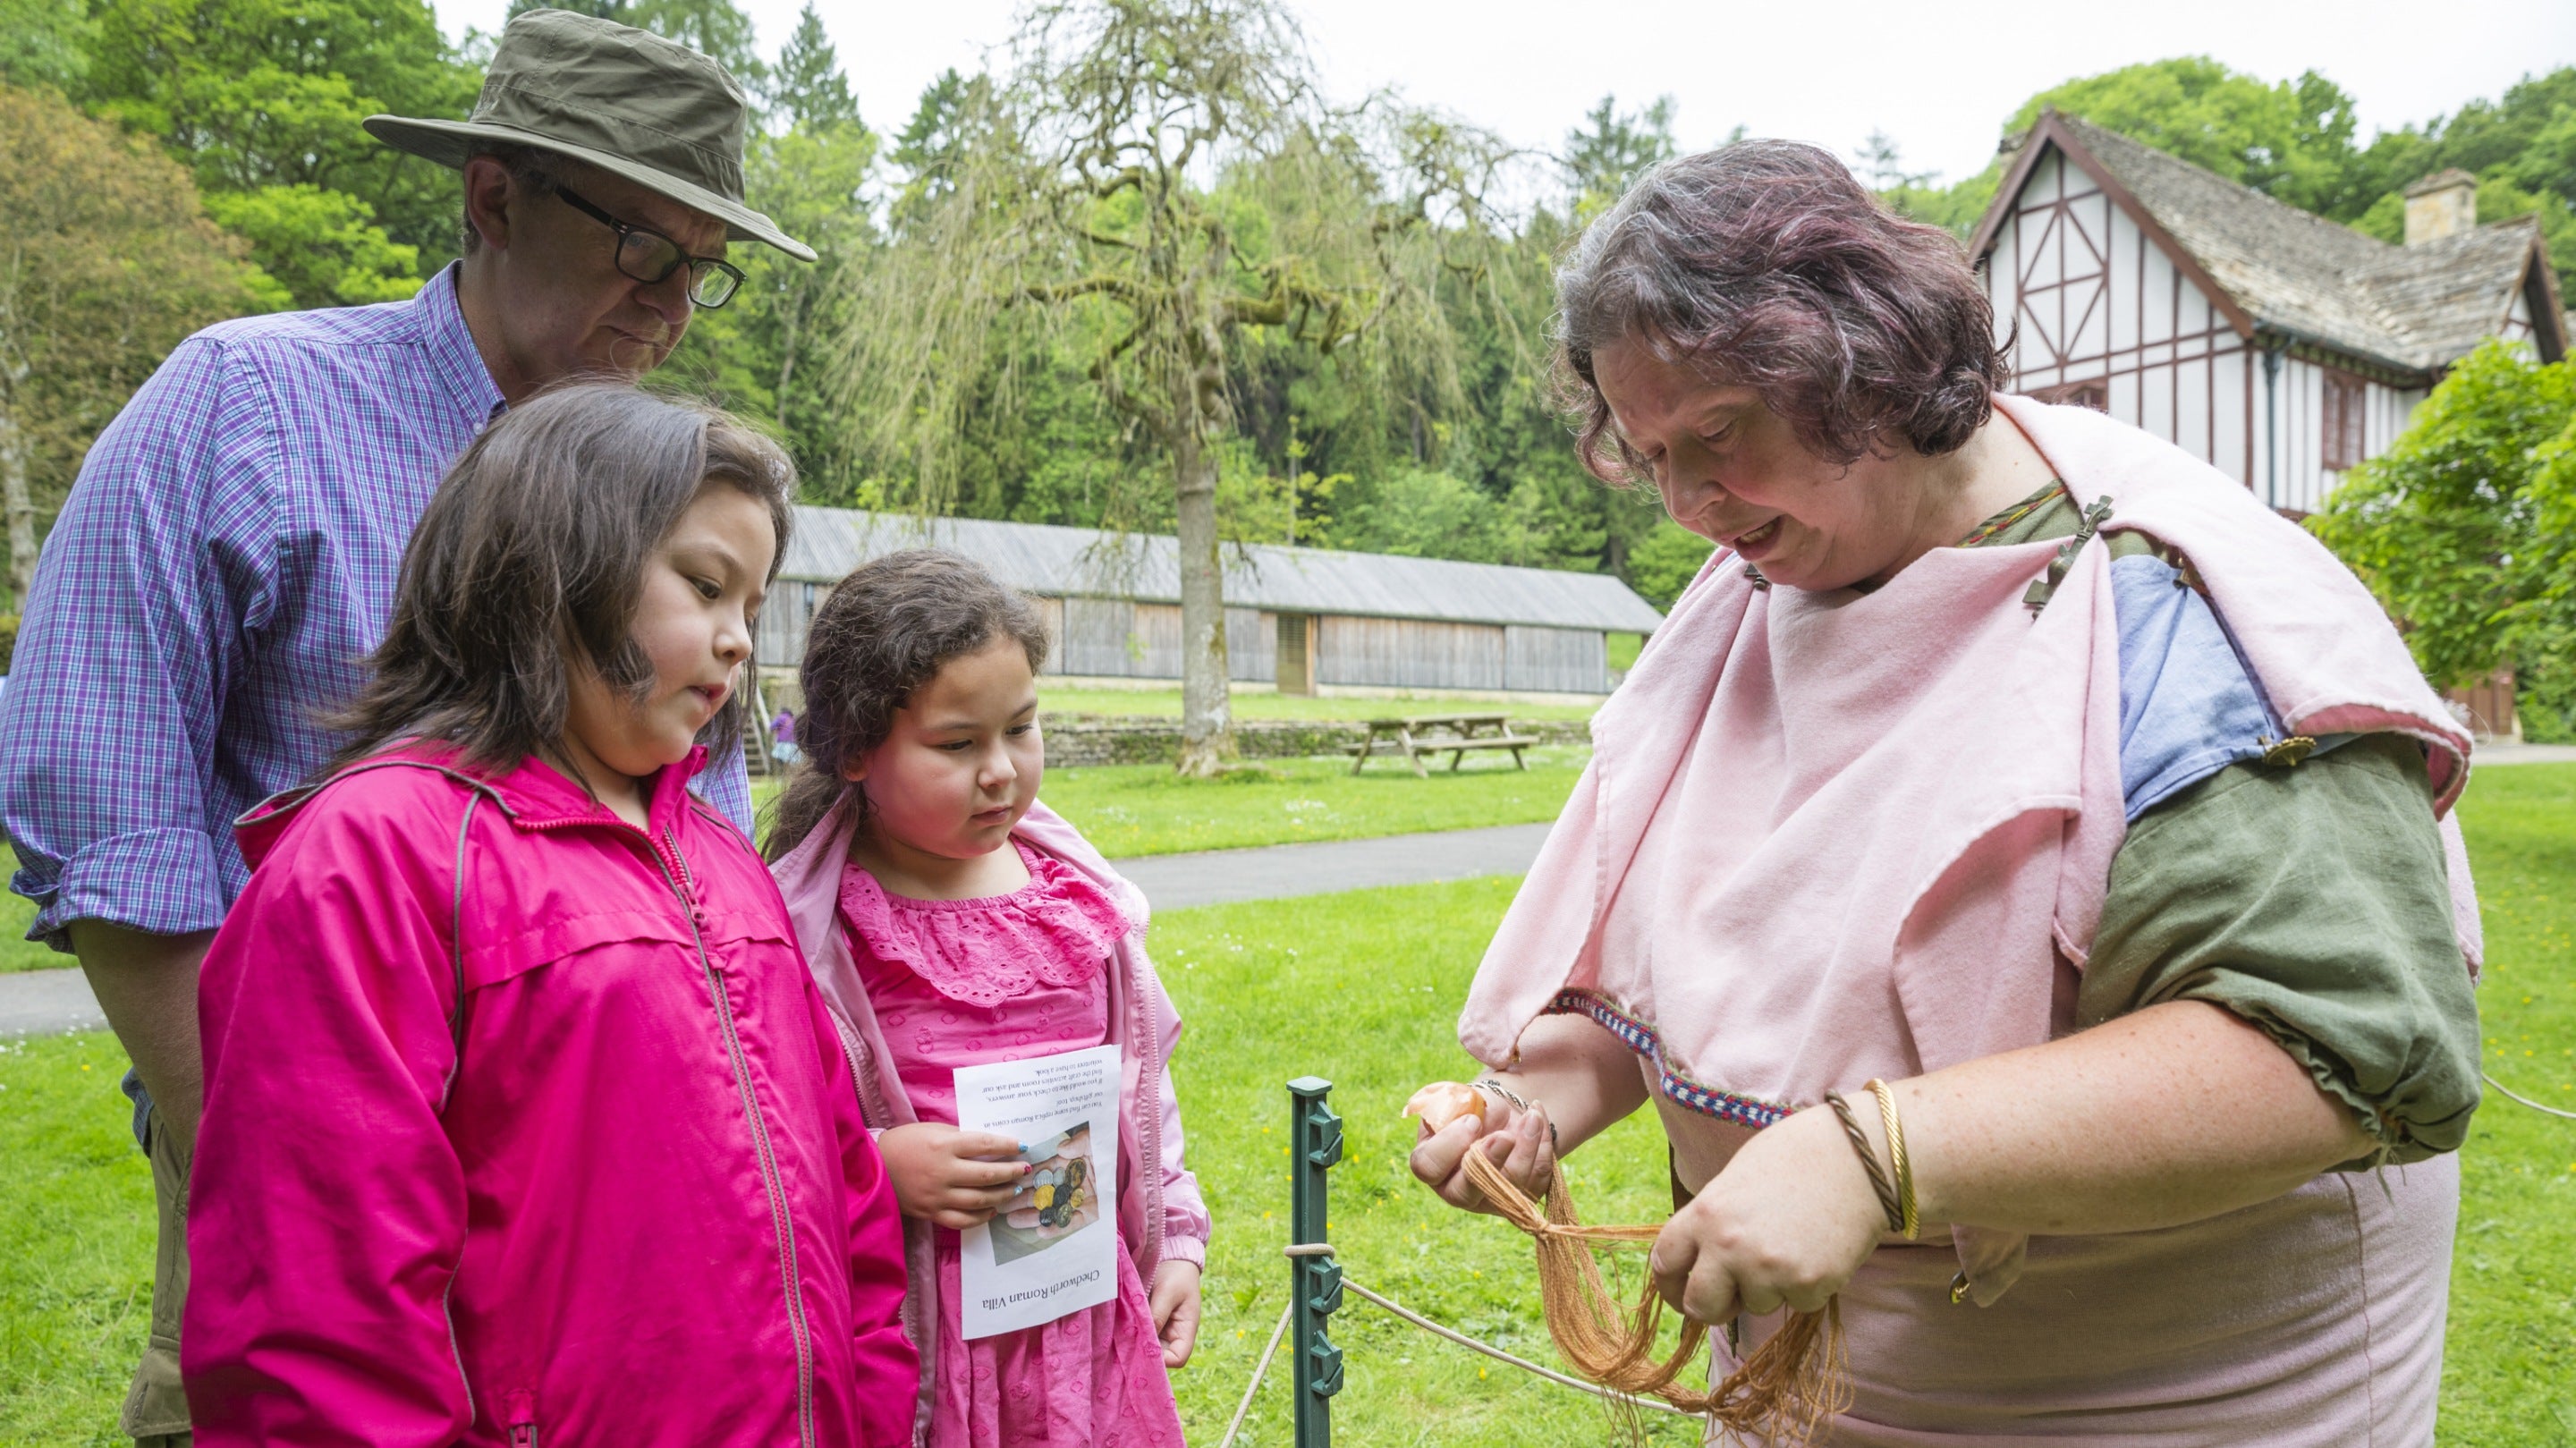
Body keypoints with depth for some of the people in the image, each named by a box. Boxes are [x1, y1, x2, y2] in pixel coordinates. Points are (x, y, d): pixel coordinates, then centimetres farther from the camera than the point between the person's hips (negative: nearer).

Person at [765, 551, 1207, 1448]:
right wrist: (878, 1164, -21)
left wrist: (1178, 1242, 11)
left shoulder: (1081, 894, 3)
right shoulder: (802, 923, -12)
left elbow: (1143, 1080, 11)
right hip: (916, 1337, -4)